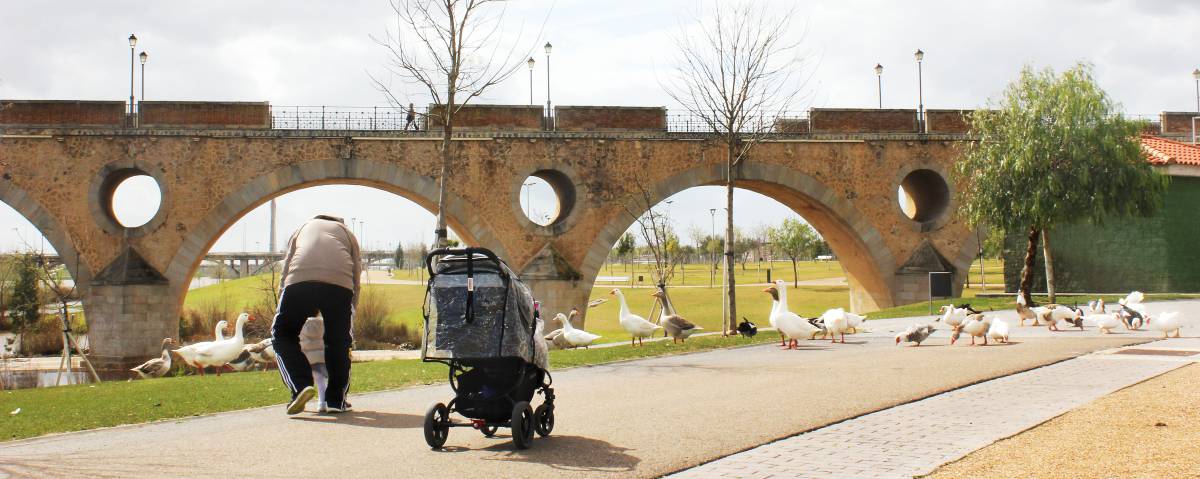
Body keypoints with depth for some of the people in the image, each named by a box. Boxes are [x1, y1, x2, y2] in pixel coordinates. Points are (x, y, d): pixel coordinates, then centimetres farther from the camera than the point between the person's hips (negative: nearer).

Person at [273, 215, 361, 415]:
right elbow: (356, 278, 27)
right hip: (340, 283, 1)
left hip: (299, 280, -1)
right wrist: (350, 313, 34)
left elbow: (285, 271, 28)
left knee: (283, 333, 14)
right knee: (339, 341, 16)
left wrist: (281, 307, 33)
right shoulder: (346, 231, 34)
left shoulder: (302, 229, 35)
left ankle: (301, 386, -4)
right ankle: (336, 400, 16)